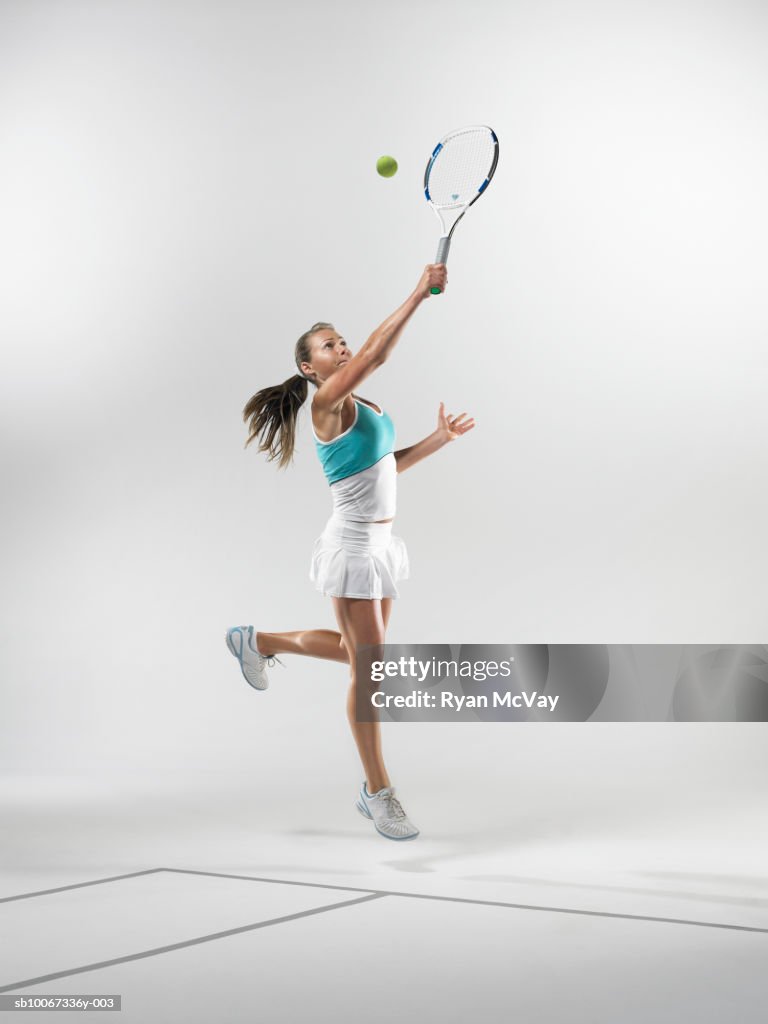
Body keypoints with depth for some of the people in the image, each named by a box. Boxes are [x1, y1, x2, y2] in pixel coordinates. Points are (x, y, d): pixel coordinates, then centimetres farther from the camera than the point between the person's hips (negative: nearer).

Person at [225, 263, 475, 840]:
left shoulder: (359, 405, 12)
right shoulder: (327, 402, -14)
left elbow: (387, 463, 20)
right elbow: (375, 355, -28)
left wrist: (438, 439, 11)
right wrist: (419, 295, -29)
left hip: (380, 543, 9)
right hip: (353, 546, -9)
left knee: (356, 650, 21)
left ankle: (260, 642, 42)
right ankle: (379, 793, 7)